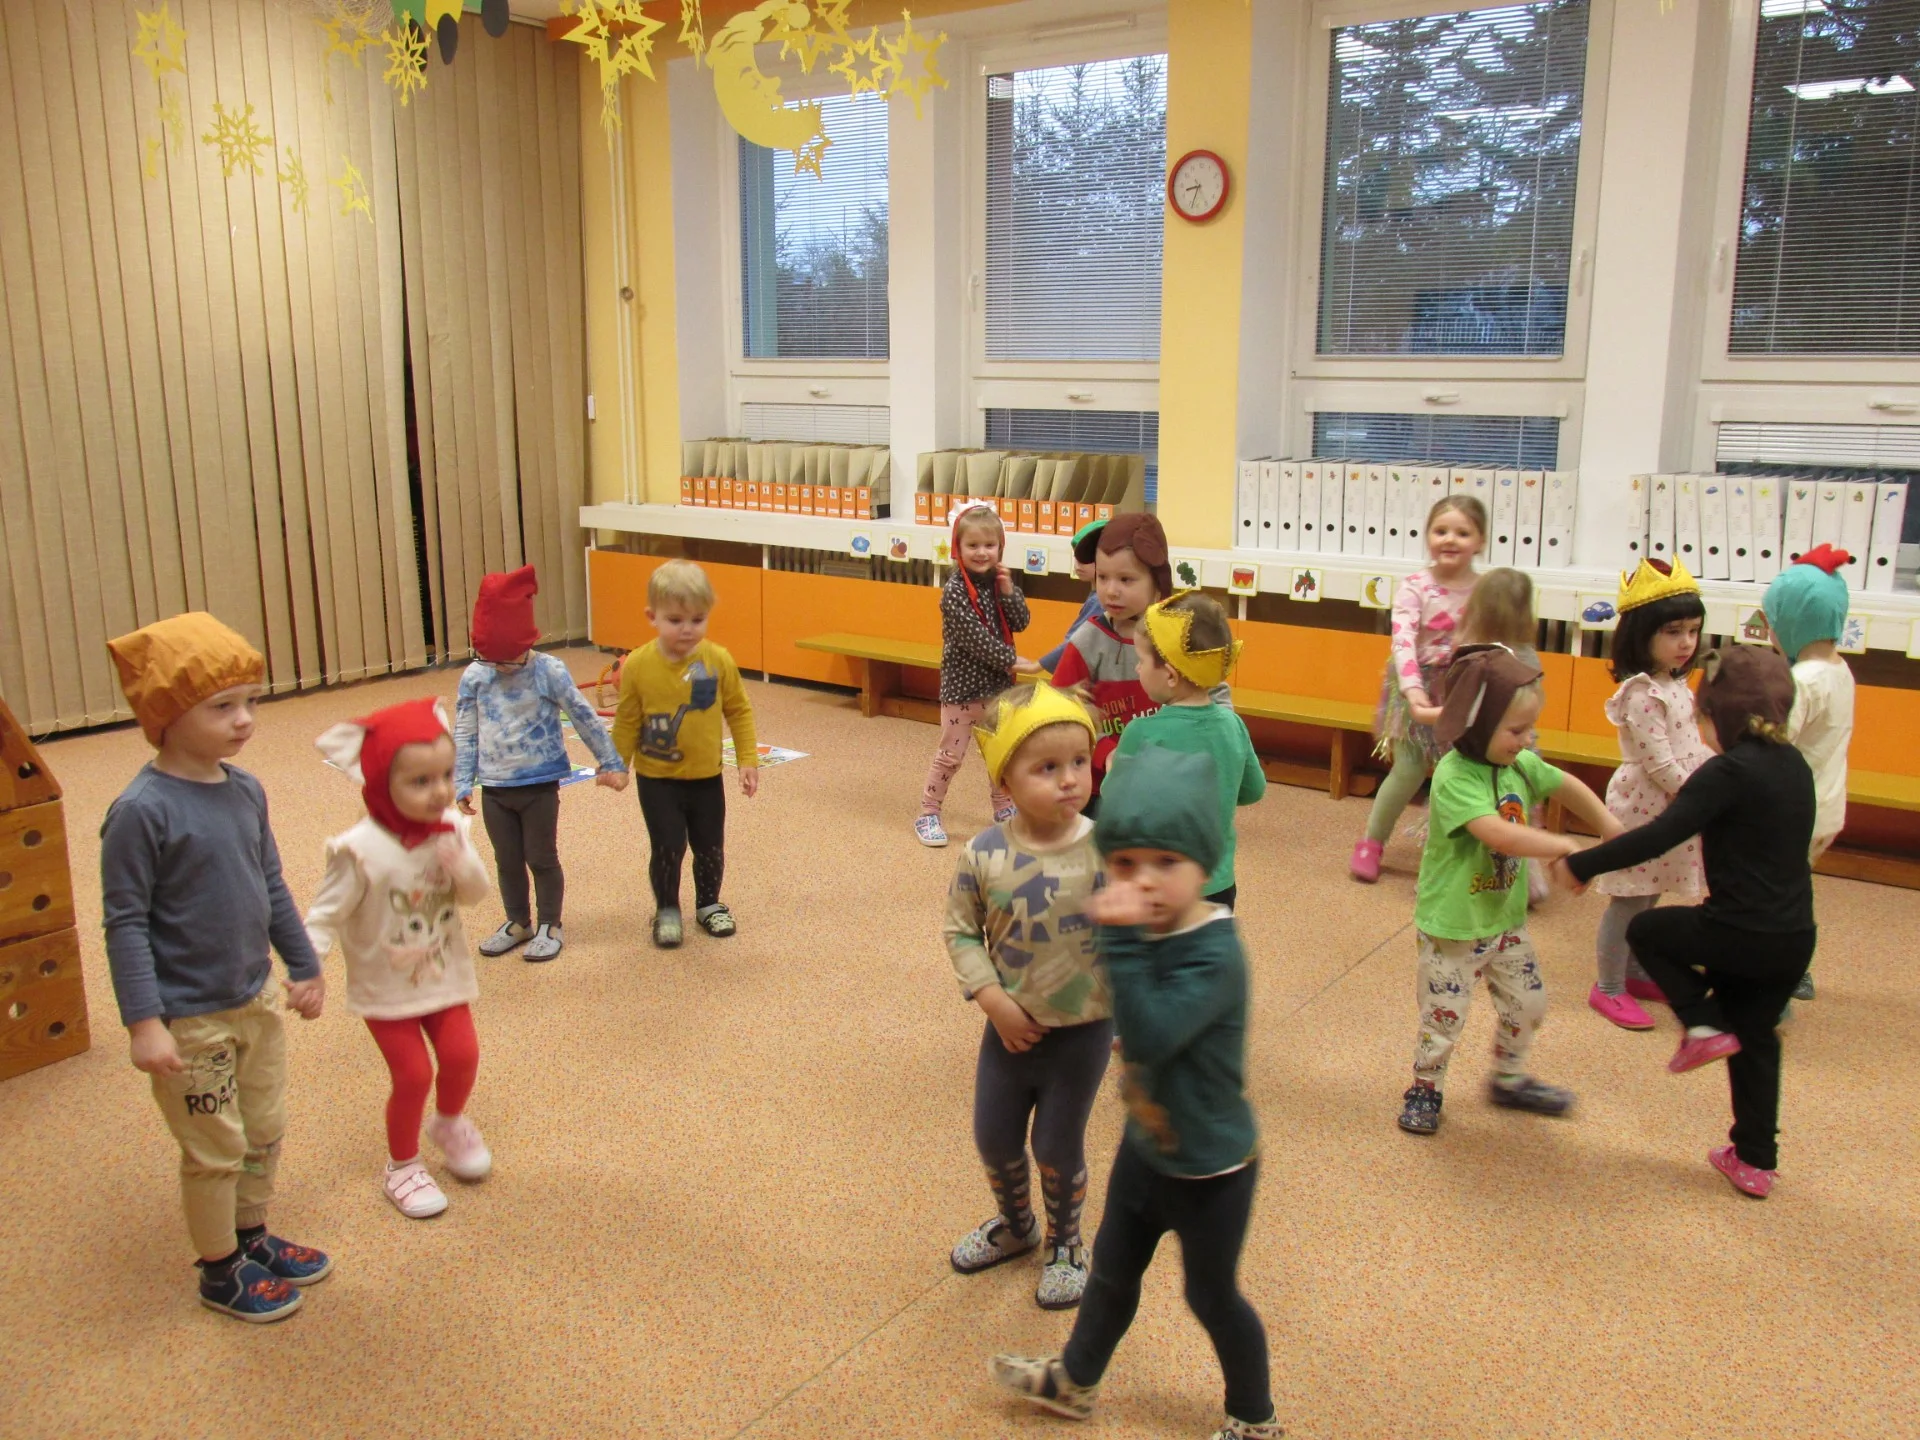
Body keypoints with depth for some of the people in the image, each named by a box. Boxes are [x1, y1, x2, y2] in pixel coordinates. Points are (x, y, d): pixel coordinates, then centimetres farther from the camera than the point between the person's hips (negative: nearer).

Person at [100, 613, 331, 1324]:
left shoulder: (246, 791, -1)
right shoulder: (142, 810, -21)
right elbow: (125, 922, -18)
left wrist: (304, 965, 15)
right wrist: (143, 1022, -20)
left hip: (256, 1000, 7)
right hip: (190, 1021, -7)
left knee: (266, 1133, 20)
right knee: (216, 1152, 9)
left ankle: (253, 1237, 41)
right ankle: (220, 1271, 29)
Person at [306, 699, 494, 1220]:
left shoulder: (451, 829, -9)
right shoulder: (363, 849, -26)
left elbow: (476, 892, -3)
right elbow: (327, 914, -20)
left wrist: (462, 867, -24)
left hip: (445, 975, 4)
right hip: (386, 986, -4)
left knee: (461, 1054, 3)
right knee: (413, 1074, -1)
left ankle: (450, 1123, 37)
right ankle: (402, 1165, 25)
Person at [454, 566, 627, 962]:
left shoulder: (549, 671, -14)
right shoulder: (474, 677, -6)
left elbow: (584, 718, -6)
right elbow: (464, 734, 2)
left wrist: (610, 763, 0)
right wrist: (462, 784, 1)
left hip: (540, 785, -3)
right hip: (494, 788, 3)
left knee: (542, 858, 9)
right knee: (507, 861, 16)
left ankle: (550, 926, 25)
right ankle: (518, 922, 34)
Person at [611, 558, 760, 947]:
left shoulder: (718, 660, -11)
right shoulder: (638, 665, -13)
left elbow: (739, 711, 0)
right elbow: (627, 721, -2)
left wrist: (747, 758, -2)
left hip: (706, 777, 2)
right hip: (657, 779, -2)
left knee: (710, 847, 14)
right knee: (668, 848, 0)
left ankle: (709, 904, 37)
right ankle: (666, 911, 23)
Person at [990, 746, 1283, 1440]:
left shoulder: (1214, 954, -32)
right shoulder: (1147, 929, -8)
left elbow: (1149, 1037, -42)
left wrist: (1121, 940, -44)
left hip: (1210, 1170, -7)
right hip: (1145, 1147, 7)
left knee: (1212, 1296, 15)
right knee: (1112, 1271, 25)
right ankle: (1074, 1381, 48)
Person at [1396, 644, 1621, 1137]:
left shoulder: (1521, 765, -1)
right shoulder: (1454, 778, -26)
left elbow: (1567, 786, 18)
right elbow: (1501, 835, -38)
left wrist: (1611, 829, 12)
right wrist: (1564, 846, -31)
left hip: (1506, 919, 8)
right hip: (1453, 927, -7)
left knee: (1527, 1003, 18)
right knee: (1444, 1016, 4)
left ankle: (1508, 1081, 41)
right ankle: (1425, 1090, 27)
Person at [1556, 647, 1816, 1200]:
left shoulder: (1728, 772, -16)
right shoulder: (1794, 765, 8)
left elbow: (1658, 837, -24)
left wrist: (1581, 864, -20)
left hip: (1742, 934, -7)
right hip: (1795, 940, 8)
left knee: (1646, 930, 17)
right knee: (1755, 1041, 20)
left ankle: (1703, 1026, 8)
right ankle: (1756, 1161, 26)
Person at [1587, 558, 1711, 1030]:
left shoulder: (1676, 685, 9)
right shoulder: (1642, 693, -20)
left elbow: (1691, 746, 18)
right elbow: (1658, 764, -23)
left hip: (1671, 809, 9)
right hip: (1643, 808, -9)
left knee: (1648, 898, 19)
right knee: (1629, 901, 0)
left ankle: (1636, 973, 33)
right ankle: (1608, 988, 11)